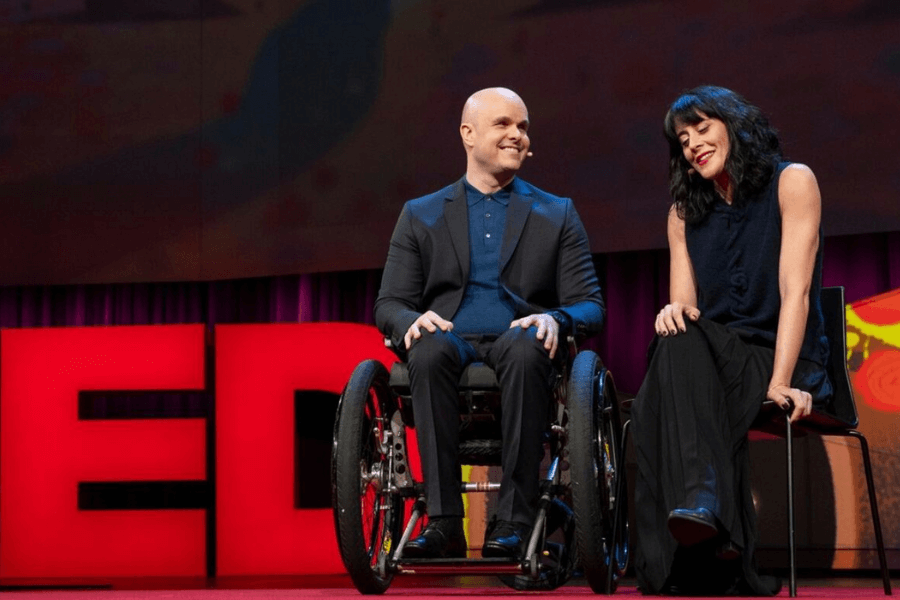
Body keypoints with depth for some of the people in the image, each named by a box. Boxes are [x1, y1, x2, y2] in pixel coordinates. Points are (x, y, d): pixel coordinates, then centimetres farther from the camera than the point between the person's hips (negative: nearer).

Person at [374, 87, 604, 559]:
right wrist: (412, 319, -13)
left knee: (525, 347, -37)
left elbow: (590, 307, 11)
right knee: (429, 351, -36)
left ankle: (514, 519, -37)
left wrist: (554, 319, -14)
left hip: (519, 348, 0)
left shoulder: (557, 215, 19)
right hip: (452, 345, 1)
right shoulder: (421, 216, 20)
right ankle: (444, 521, -37)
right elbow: (388, 306, 13)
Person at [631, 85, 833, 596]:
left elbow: (795, 290, -10)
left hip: (784, 359, -4)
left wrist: (780, 383, -22)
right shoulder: (686, 211, 17)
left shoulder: (792, 182, 0)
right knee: (678, 341, -32)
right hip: (713, 356, 4)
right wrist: (676, 310, -19)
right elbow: (685, 302, 8)